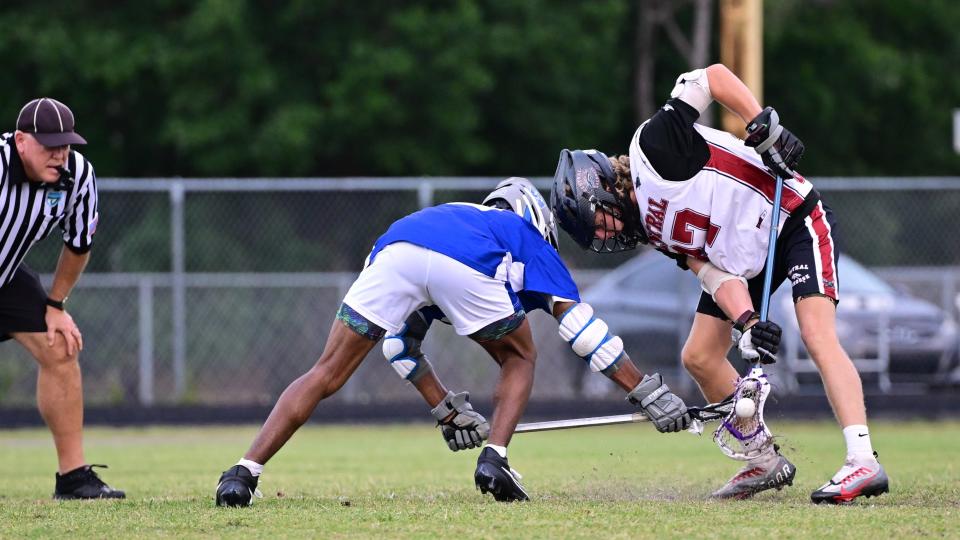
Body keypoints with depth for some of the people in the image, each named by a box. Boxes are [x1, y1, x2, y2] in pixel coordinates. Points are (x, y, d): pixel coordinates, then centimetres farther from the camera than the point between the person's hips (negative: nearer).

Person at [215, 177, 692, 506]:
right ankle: (494, 459, 4)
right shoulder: (530, 239, 38)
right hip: (466, 266, -3)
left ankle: (245, 472, -6)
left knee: (326, 375, 9)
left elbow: (399, 346, 43)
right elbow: (582, 327, 29)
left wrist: (447, 410, 44)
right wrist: (648, 394, 32)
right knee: (519, 359, 25)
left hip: (394, 250, 3)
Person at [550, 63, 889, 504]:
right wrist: (746, 323, -25)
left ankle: (863, 462, -35)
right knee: (699, 357, 6)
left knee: (817, 334, -25)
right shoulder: (649, 229, 1)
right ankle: (767, 463, 16)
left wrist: (764, 126, -32)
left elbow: (715, 76, -22)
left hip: (795, 217, -9)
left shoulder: (652, 146, -20)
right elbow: (714, 275, -8)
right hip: (744, 258, 9)